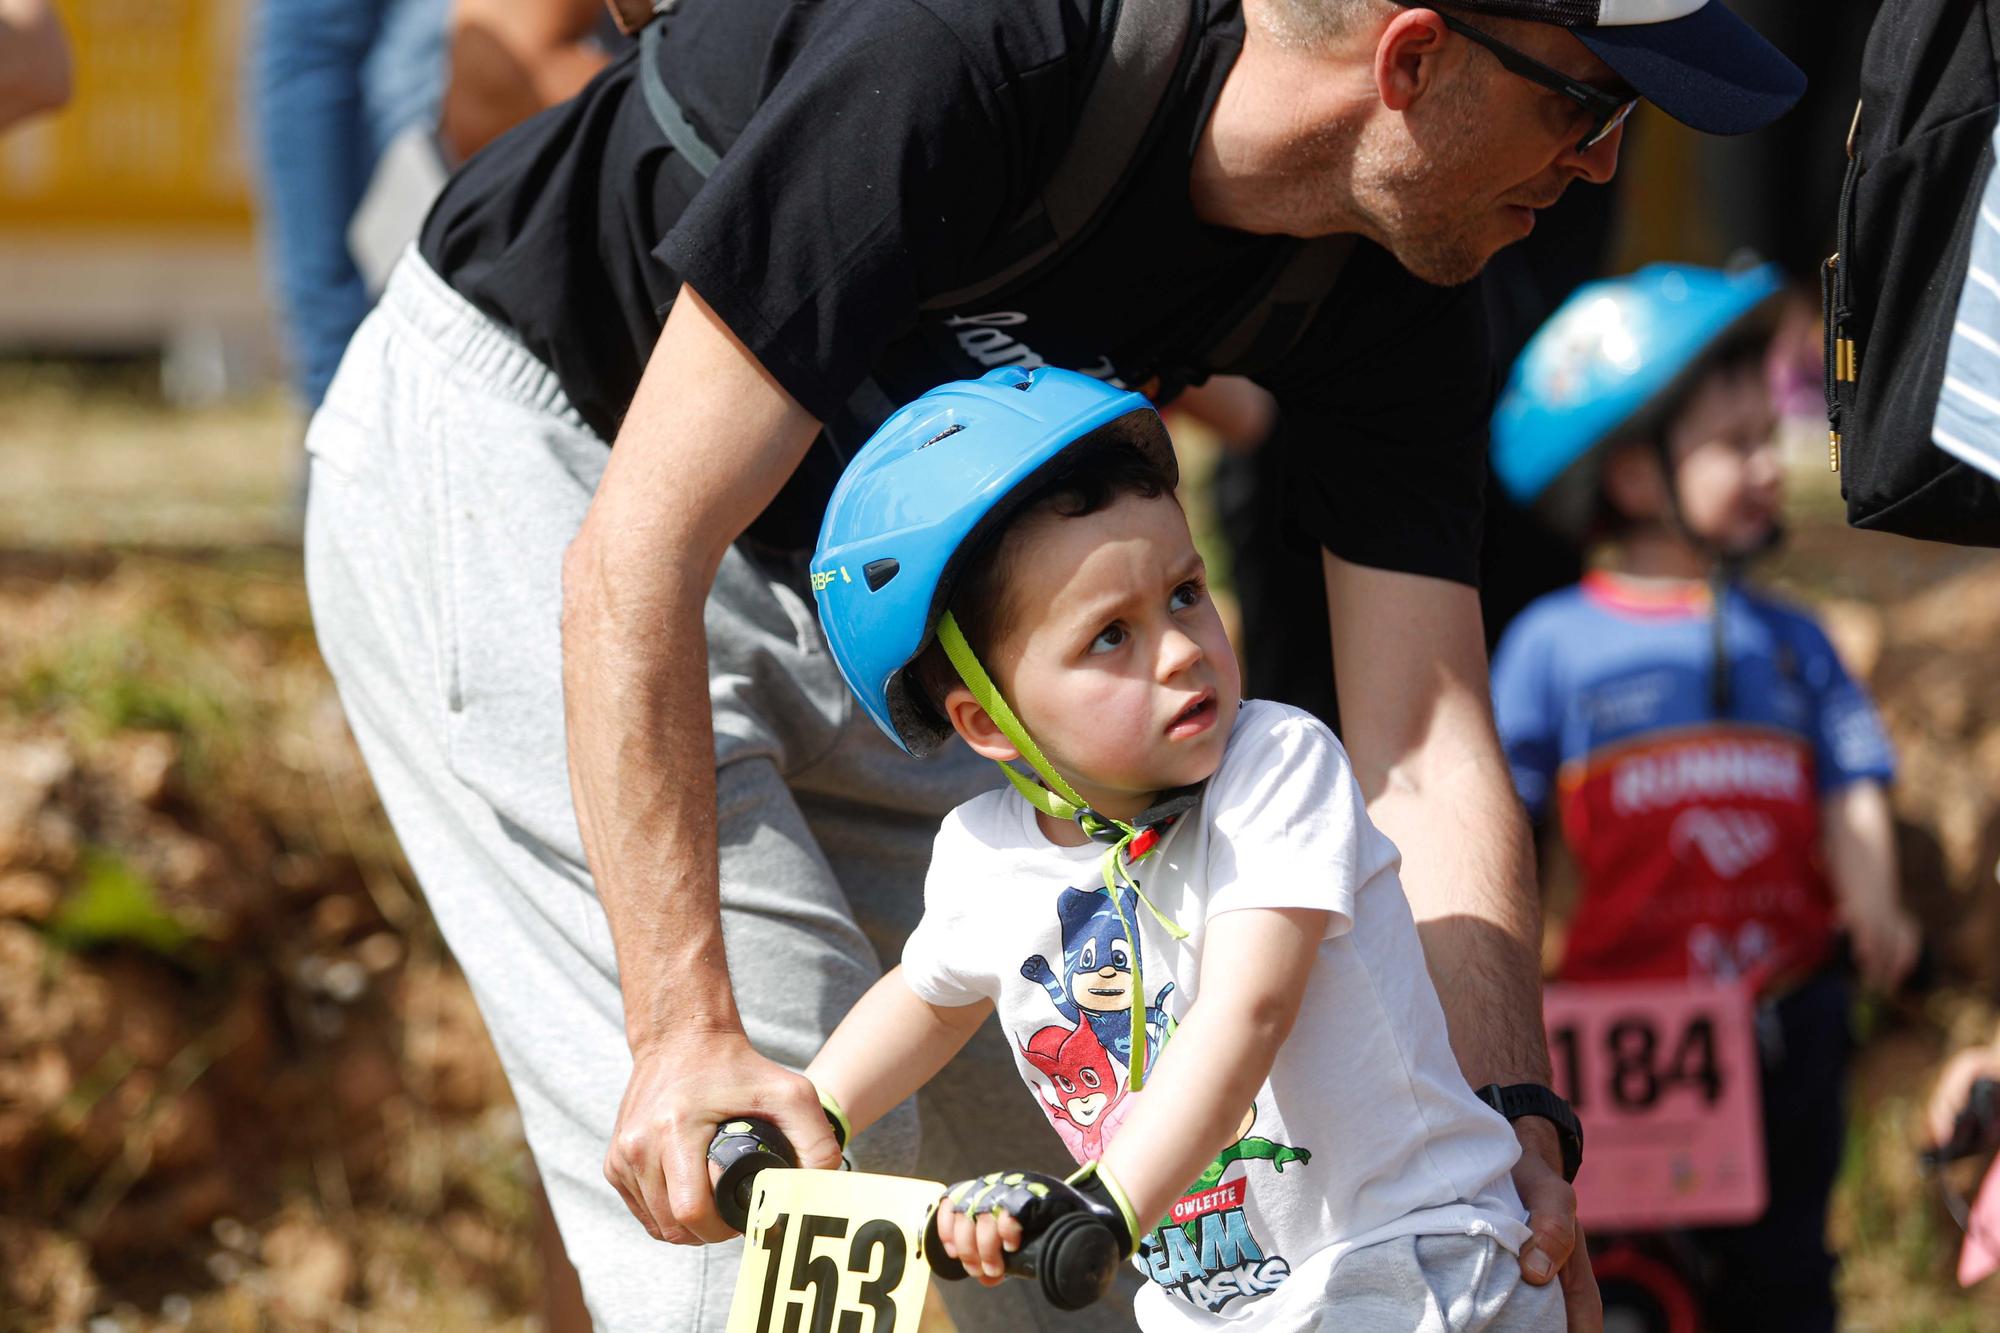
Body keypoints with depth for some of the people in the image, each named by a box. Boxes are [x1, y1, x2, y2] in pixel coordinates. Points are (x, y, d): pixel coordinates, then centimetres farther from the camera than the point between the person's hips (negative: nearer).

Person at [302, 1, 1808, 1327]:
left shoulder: (1394, 299, -15)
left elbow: (1427, 753, -13)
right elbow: (638, 553, -37)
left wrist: (1511, 1121, -27)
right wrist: (685, 1030, -43)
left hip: (837, 552, 8)